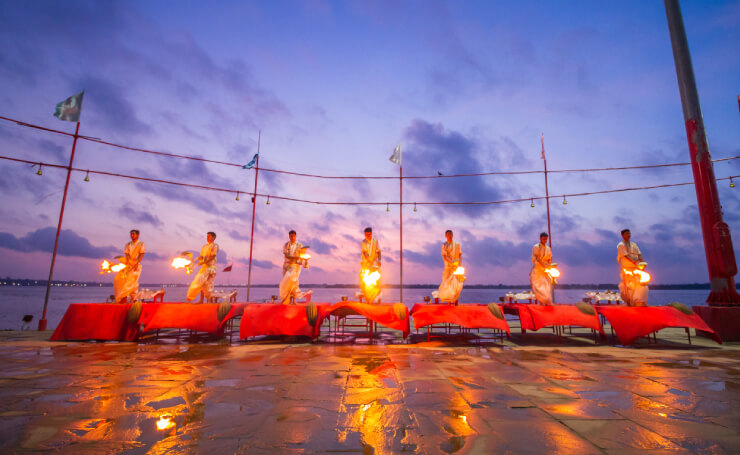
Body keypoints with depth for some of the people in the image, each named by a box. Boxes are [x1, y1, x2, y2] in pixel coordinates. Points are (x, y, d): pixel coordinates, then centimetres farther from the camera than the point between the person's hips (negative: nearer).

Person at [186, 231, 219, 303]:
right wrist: (200, 257, -5)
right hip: (204, 267, 7)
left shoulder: (215, 245, -2)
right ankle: (201, 300, 9)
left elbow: (213, 256, -13)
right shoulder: (204, 246, 20)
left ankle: (208, 301, -1)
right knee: (201, 283, 4)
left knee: (208, 283, -7)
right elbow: (201, 256, 20)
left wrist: (203, 262, -20)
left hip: (210, 267, -7)